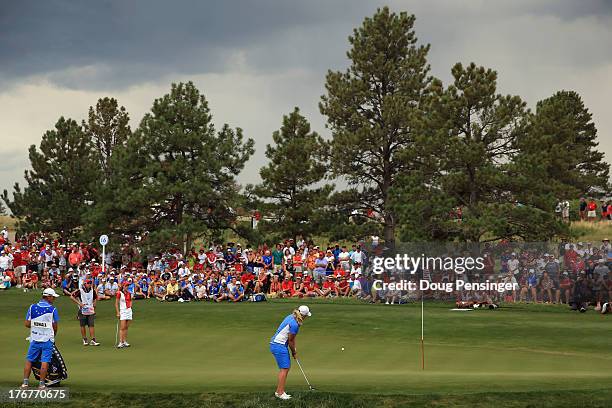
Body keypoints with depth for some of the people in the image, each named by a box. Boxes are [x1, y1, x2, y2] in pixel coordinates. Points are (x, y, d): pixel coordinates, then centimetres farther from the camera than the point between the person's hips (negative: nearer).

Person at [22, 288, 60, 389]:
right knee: (45, 362, 1)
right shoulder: (52, 309, -7)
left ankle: (25, 382, 8)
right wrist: (53, 336, 17)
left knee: (29, 360, 11)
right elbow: (55, 326, -2)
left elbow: (27, 324, -1)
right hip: (47, 339, -2)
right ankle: (42, 383, 1)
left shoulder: (32, 307, -1)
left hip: (34, 339, 2)